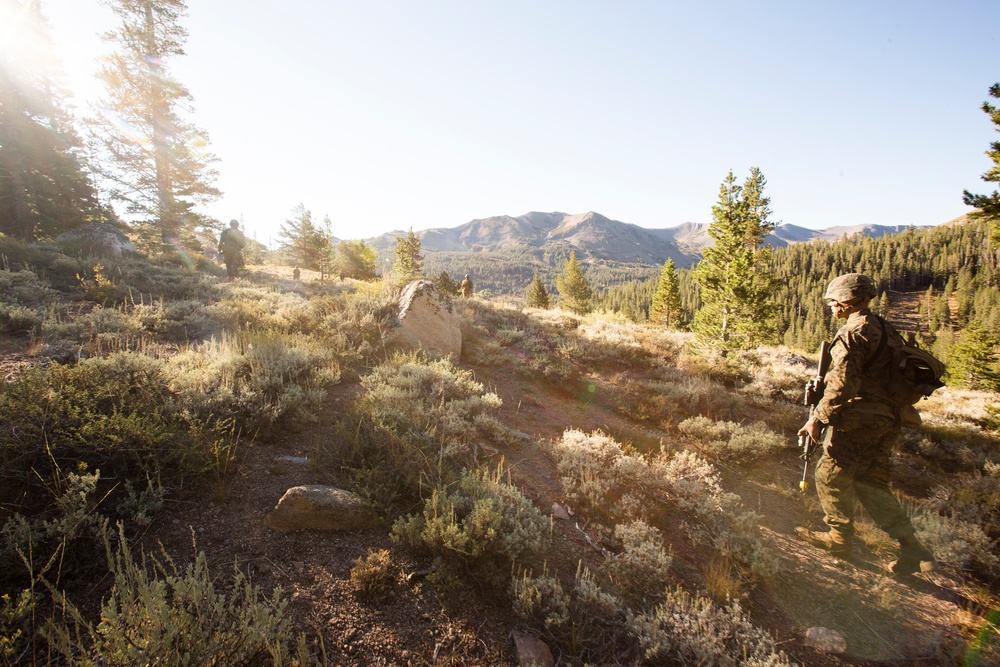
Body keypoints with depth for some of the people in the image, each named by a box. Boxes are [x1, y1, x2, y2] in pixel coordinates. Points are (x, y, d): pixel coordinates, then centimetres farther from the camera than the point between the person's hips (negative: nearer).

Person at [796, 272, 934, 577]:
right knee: (871, 482, 14)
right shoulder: (884, 329, 16)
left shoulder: (855, 331, -15)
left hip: (858, 419, -9)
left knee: (831, 474, 3)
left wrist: (818, 418, -19)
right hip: (886, 420, 10)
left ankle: (840, 538, 15)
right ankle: (912, 549, 12)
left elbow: (842, 383, -23)